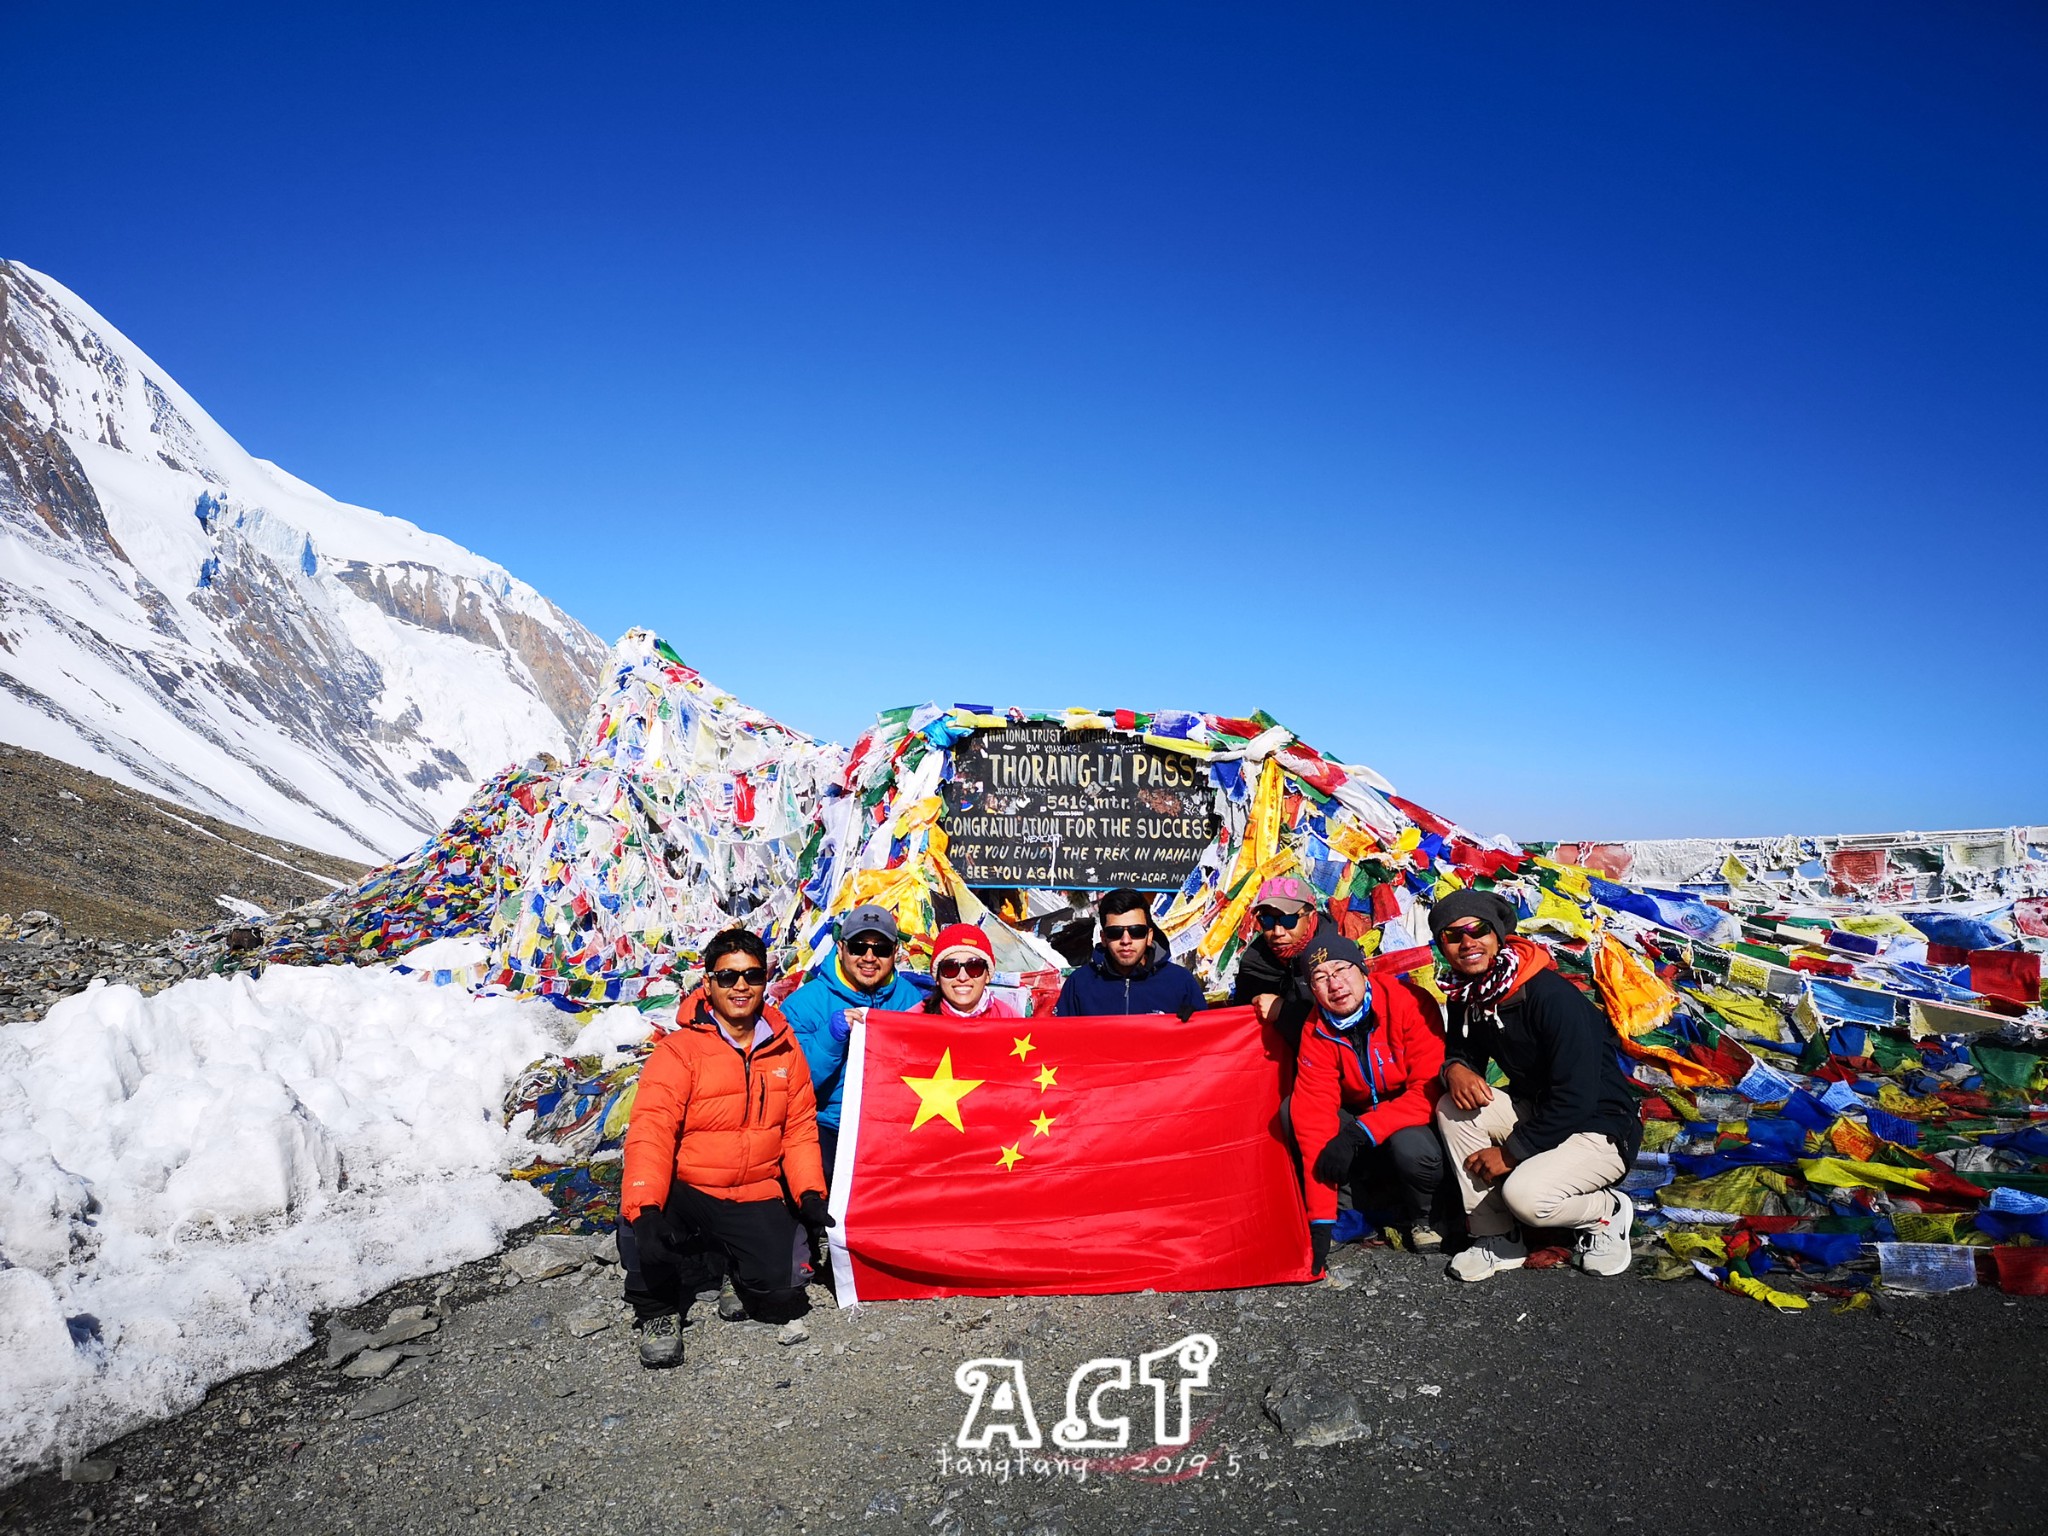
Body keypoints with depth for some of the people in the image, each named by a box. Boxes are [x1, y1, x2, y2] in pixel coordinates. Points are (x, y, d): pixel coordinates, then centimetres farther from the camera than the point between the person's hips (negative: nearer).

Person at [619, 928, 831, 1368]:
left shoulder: (785, 1049, 3)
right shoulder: (681, 1048, -11)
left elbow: (800, 1128, 7)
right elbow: (650, 1130, -22)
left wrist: (810, 1194, -6)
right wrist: (644, 1208, -35)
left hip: (757, 1199, 3)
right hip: (685, 1192, -3)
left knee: (782, 1304, -9)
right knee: (648, 1218, -34)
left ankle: (732, 1259, 25)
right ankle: (658, 1311, -2)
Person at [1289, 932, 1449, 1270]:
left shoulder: (1410, 1003, -23)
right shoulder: (1317, 1032, -15)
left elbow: (1429, 1090, -25)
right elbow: (1315, 1117, -22)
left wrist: (1361, 1132, -35)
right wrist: (1320, 1222, -27)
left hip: (1412, 1121, -3)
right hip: (1358, 1122, 3)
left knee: (1414, 1149, -35)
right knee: (1296, 1108, -21)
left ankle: (1422, 1218, -1)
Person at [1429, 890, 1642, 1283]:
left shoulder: (1552, 996, -26)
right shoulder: (1467, 996, -3)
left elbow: (1576, 1098, -27)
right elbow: (1461, 1053, 11)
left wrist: (1511, 1152, -20)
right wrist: (1455, 1069, -16)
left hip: (1600, 1129, -7)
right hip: (1537, 1113, 8)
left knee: (1524, 1194, -30)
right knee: (1453, 1107, -15)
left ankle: (1608, 1211, 4)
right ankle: (1495, 1238, -6)